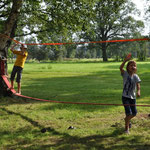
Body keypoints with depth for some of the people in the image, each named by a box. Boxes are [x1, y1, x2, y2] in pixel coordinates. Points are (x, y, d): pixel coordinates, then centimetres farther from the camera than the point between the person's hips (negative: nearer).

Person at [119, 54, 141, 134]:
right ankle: (127, 127, 10)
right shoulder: (125, 74, -8)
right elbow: (121, 68, -28)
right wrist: (125, 60, -40)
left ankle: (127, 119, 42)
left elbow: (138, 85, -13)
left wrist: (138, 91, -34)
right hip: (125, 97, -4)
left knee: (134, 113, 10)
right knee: (129, 112, -11)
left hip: (133, 97, 4)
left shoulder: (136, 76, -2)